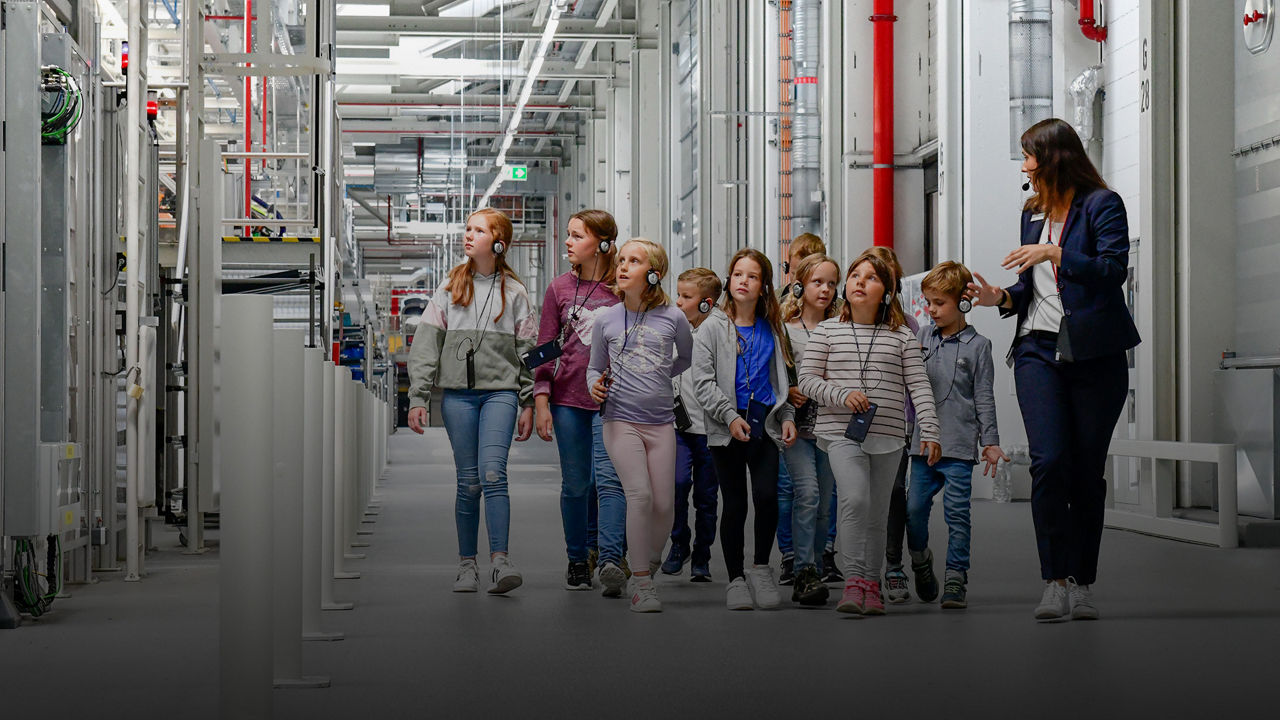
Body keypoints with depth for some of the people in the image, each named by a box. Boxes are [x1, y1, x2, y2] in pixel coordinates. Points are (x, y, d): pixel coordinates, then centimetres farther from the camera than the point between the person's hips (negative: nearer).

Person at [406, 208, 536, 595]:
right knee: (468, 482, 3)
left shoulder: (514, 292, 7)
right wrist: (417, 397, -1)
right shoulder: (450, 288, 9)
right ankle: (467, 564, 11)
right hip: (458, 393, 2)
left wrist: (528, 404, 4)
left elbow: (528, 350, 9)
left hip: (500, 391, -1)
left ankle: (500, 562, -19)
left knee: (493, 474, -16)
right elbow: (426, 343, 7)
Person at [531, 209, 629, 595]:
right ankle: (578, 560, 16)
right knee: (575, 483, 7)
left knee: (609, 477, -14)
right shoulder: (559, 289, 7)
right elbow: (545, 348, 7)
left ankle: (610, 559, -20)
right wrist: (541, 403, 0)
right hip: (568, 398, 2)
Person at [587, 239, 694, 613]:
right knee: (640, 494, -16)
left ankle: (649, 567, 23)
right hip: (621, 420, -1)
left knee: (664, 504, -1)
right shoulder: (607, 320, 4)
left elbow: (686, 357, 21)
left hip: (661, 421, 1)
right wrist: (595, 386, -5)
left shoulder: (673, 318, 2)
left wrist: (659, 378, 12)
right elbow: (594, 368, 15)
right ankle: (641, 583, -10)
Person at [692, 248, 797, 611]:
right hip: (727, 428, -2)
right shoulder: (713, 328, 3)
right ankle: (736, 579, 12)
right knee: (734, 504, 1)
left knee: (767, 495, -15)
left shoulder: (771, 329, 14)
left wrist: (787, 416, 7)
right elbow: (703, 381, -4)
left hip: (765, 424, 2)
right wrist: (730, 416, -16)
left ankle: (761, 566, 5)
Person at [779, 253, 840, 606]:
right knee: (807, 492, -18)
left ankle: (814, 572, 15)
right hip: (797, 426, -3)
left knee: (823, 503, 5)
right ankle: (804, 573, -19)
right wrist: (787, 391, -13)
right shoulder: (784, 329, 2)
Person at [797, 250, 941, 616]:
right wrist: (841, 395, -12)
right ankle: (854, 580, -19)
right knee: (855, 498, -22)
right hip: (842, 432, -2)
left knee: (877, 513, 7)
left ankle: (871, 584, 19)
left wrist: (929, 430, -5)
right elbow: (807, 379, 4)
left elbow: (918, 384, 4)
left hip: (887, 437, 2)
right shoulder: (827, 331, 5)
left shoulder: (901, 336, 7)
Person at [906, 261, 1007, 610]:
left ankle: (956, 578, 5)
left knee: (957, 513, -2)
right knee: (914, 508, 1)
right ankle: (920, 561, 25)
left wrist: (990, 442, -1)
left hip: (959, 447, -3)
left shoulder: (977, 346, 0)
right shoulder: (921, 339, 9)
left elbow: (984, 398, 1)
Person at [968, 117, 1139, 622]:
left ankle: (1082, 585, 9)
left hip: (1094, 354, -4)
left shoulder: (1102, 204, 0)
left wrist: (1055, 253, -19)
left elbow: (1115, 269, -13)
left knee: (1087, 470, 0)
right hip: (1038, 351, 4)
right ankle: (1056, 582, -12)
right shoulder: (1033, 214, 19)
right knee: (1048, 461, -13)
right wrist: (1001, 298, 5)